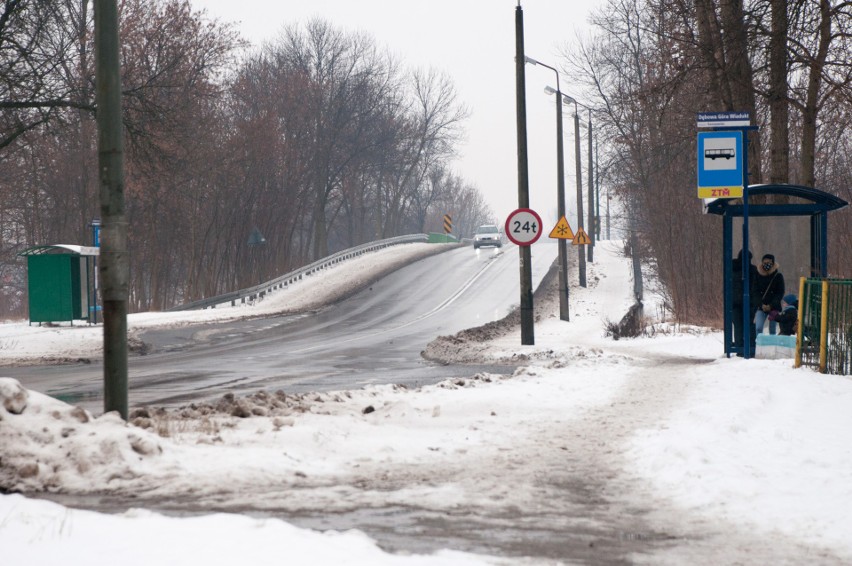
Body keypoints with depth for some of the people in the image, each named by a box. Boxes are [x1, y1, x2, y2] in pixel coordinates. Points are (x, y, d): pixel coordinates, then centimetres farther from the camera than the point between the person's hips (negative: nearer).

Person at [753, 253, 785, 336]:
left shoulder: (778, 276, -1)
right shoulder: (758, 275, 1)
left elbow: (780, 293, -2)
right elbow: (755, 292, 0)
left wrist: (771, 305, -12)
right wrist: (761, 304, -13)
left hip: (774, 307, 0)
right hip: (761, 307, 0)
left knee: (772, 330, 2)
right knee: (758, 328, -14)